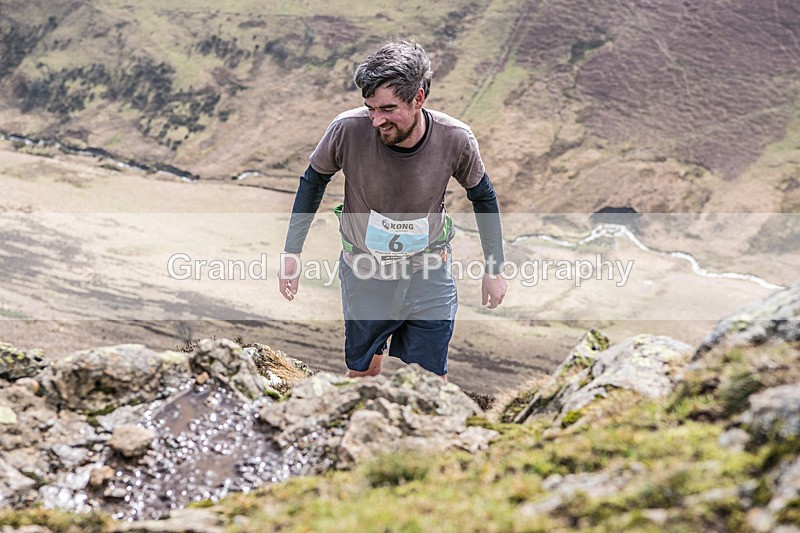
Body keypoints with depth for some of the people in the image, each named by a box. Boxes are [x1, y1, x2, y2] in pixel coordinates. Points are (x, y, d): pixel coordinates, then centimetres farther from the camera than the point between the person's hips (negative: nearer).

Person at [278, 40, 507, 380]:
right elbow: (313, 180, -3)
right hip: (363, 271, 0)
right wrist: (292, 251, -2)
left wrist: (494, 268, 5)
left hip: (429, 274, 0)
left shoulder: (455, 139, -22)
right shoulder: (348, 129, -24)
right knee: (362, 371, 17)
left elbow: (482, 196, -1)